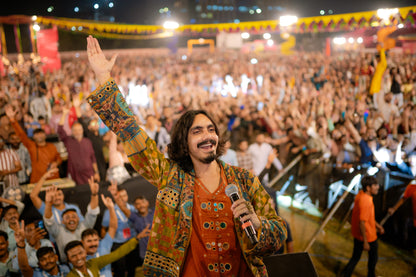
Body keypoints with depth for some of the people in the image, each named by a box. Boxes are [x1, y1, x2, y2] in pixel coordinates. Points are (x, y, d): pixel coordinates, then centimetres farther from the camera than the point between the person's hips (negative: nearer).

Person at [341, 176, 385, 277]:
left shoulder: (361, 194, -2)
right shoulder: (366, 201, -31)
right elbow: (362, 222, -30)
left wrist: (376, 224, 22)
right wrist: (365, 242, -24)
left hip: (357, 234, 8)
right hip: (368, 236, -8)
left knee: (356, 257, 19)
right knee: (373, 256, 19)